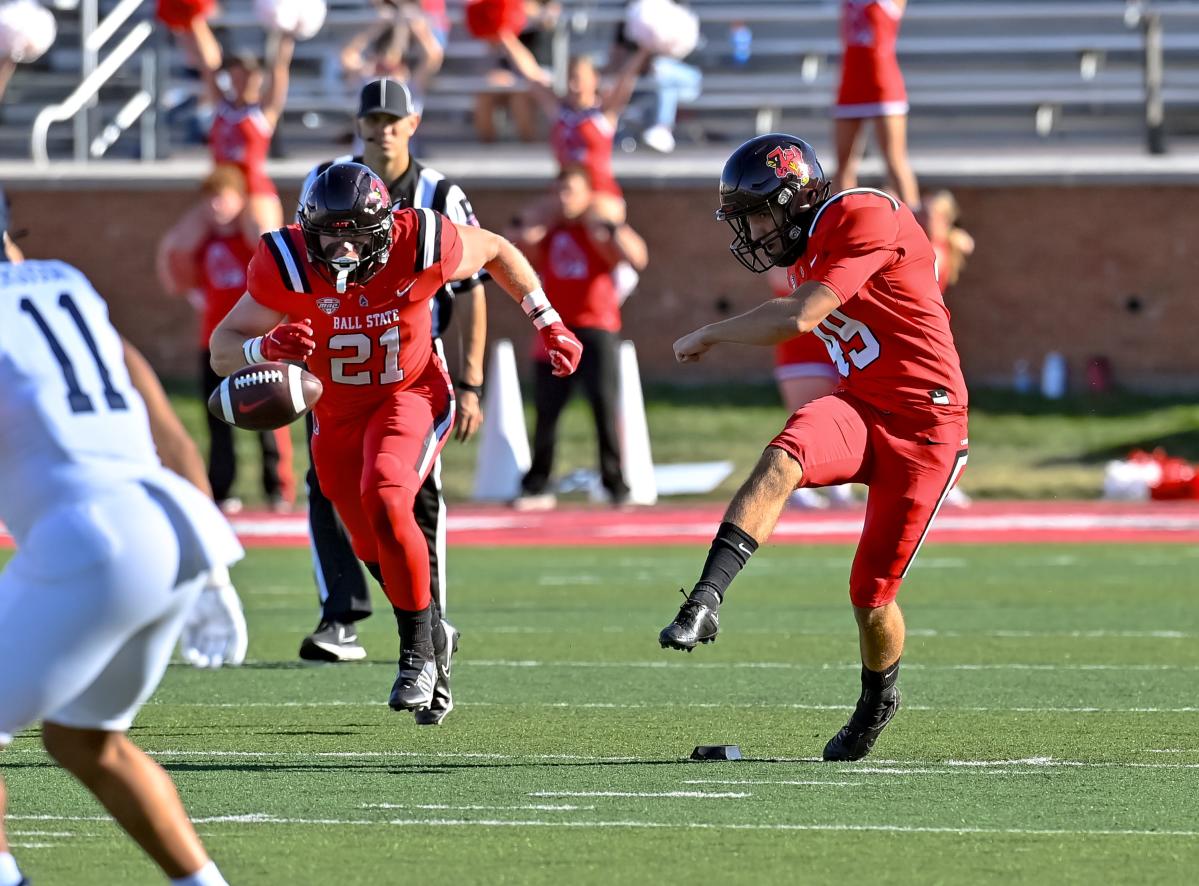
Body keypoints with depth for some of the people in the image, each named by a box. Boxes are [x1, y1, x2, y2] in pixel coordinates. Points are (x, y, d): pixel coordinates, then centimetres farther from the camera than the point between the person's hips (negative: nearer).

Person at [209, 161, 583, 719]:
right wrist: (265, 348, -45)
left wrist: (549, 325, -1)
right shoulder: (288, 265, -26)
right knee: (375, 548, 15)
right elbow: (222, 351, -22)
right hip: (338, 414, 3)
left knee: (384, 499, -29)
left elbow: (496, 251, -4)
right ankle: (431, 633, 44)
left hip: (410, 395, -3)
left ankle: (418, 651, -14)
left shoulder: (419, 244, -27)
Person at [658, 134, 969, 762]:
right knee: (781, 461, -29)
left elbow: (799, 317, -23)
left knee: (872, 596, -2)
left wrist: (711, 334, -11)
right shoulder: (806, 250, 11)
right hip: (857, 410, 7)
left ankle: (876, 703, 29)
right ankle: (704, 603, -40)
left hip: (923, 426, -6)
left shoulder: (866, 218, -17)